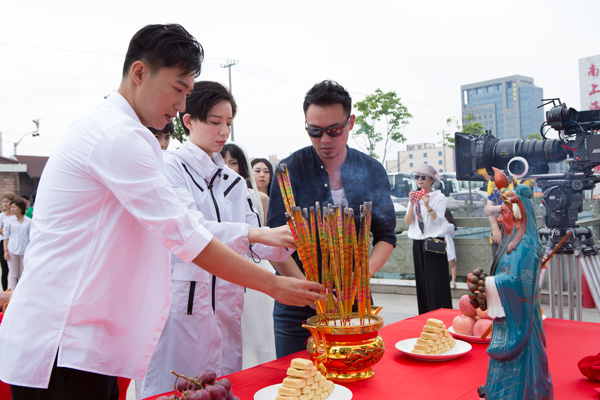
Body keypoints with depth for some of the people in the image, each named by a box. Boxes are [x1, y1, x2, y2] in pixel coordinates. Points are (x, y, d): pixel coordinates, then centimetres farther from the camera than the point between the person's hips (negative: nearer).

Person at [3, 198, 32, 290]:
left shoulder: (29, 222, 3)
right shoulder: (10, 222, 4)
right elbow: (6, 237, 7)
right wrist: (5, 251, 0)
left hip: (25, 251, 0)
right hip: (12, 251, 0)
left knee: (22, 274, 6)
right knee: (13, 273, 0)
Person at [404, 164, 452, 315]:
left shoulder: (439, 197, -1)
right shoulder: (414, 197, 13)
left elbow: (438, 220, -12)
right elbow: (408, 222, 3)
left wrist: (428, 206, -24)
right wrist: (412, 204, -10)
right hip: (418, 242, 5)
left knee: (436, 280, -7)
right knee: (422, 281, 7)